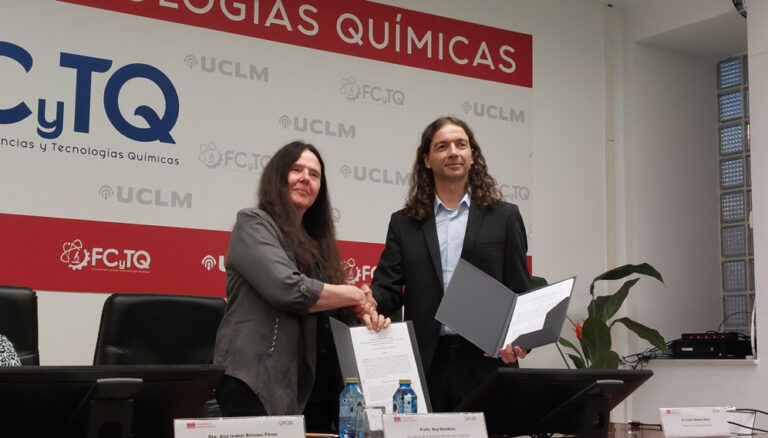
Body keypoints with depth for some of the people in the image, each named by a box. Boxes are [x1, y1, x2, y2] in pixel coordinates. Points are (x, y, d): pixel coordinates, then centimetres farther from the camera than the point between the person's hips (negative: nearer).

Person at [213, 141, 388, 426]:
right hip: (253, 379, -7)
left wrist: (361, 313, -4)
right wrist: (355, 296, -7)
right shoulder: (253, 224, -3)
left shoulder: (314, 241, 21)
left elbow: (330, 313, 18)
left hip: (299, 382, 7)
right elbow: (288, 289, -19)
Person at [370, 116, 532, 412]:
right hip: (425, 365, 1)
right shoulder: (404, 223, 12)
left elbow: (520, 292, 6)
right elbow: (388, 288, 6)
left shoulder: (504, 217, 8)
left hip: (486, 362, -1)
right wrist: (369, 300, -18)